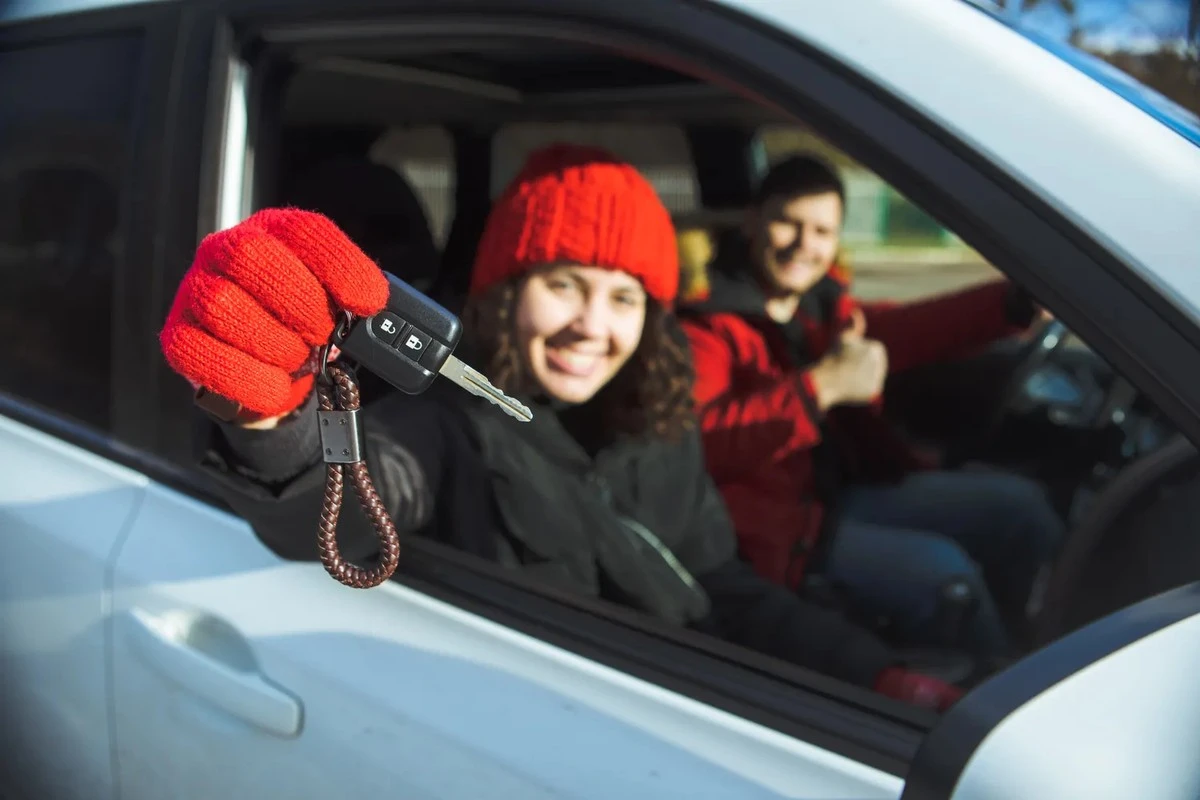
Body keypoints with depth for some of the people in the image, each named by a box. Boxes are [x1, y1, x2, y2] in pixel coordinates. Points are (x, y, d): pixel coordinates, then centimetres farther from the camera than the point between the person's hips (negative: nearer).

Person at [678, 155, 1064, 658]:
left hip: (851, 490, 9)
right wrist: (821, 387, -31)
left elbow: (906, 331, -3)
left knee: (1017, 504, 4)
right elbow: (701, 440, -28)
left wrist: (1020, 300, -17)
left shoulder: (824, 305, 13)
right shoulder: (703, 319, -12)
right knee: (941, 570, -22)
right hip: (779, 524, -8)